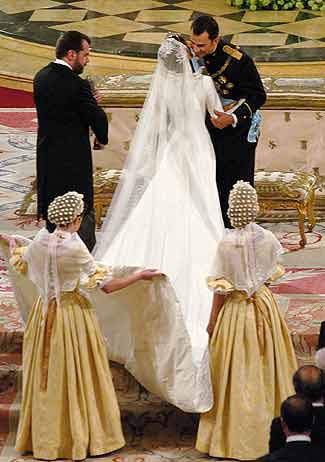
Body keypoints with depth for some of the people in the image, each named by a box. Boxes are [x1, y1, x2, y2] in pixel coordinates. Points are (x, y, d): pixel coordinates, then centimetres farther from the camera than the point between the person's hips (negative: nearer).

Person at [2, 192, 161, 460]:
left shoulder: (38, 244, -4)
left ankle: (44, 438, 22)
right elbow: (107, 286, -15)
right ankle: (79, 438, 12)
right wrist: (140, 276, -4)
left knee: (47, 374, 14)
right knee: (77, 376, 5)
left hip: (44, 314, 5)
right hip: (73, 311, -5)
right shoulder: (76, 250, -19)